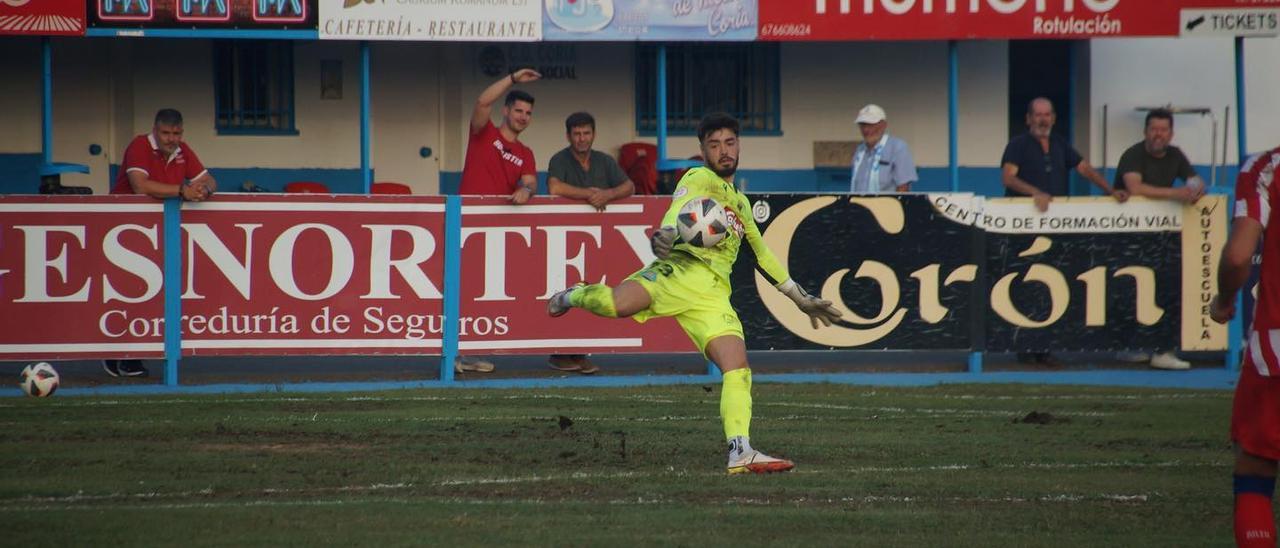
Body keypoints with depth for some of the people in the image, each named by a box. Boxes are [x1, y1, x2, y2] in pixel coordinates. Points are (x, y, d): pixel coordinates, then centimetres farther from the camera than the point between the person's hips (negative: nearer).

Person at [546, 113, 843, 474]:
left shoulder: (741, 203, 34)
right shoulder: (698, 179, 11)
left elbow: (763, 255, 45)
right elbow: (676, 219, -9)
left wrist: (801, 298, 44)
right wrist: (665, 238, -34)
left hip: (712, 293, 6)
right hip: (679, 269, -6)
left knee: (737, 368, -15)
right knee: (615, 304, -32)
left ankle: (740, 452, -19)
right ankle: (573, 296, 3)